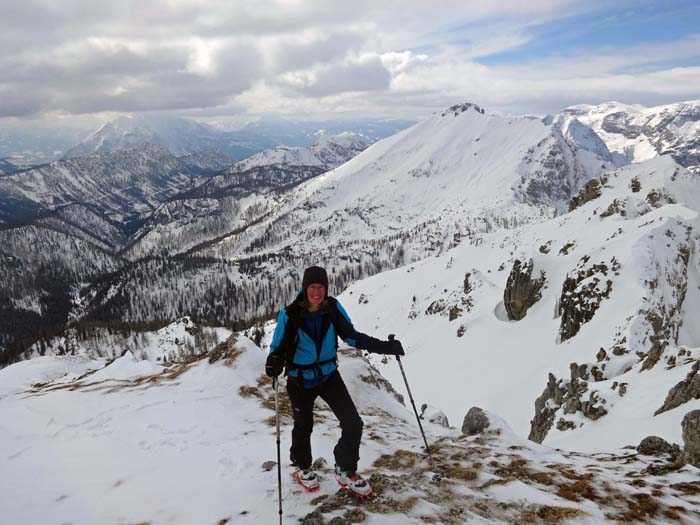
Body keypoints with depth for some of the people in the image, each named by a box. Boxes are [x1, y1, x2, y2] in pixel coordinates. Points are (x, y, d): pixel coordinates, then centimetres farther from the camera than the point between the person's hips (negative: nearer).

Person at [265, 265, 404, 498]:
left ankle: (345, 471, 21)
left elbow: (352, 336, -4)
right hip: (301, 380, -2)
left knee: (353, 424, -5)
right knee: (304, 427, 18)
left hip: (329, 375, 2)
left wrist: (384, 346, -15)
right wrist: (274, 363, -34)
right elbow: (278, 347, -11)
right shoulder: (290, 314, -21)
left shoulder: (333, 308, -14)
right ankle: (302, 467, 48)